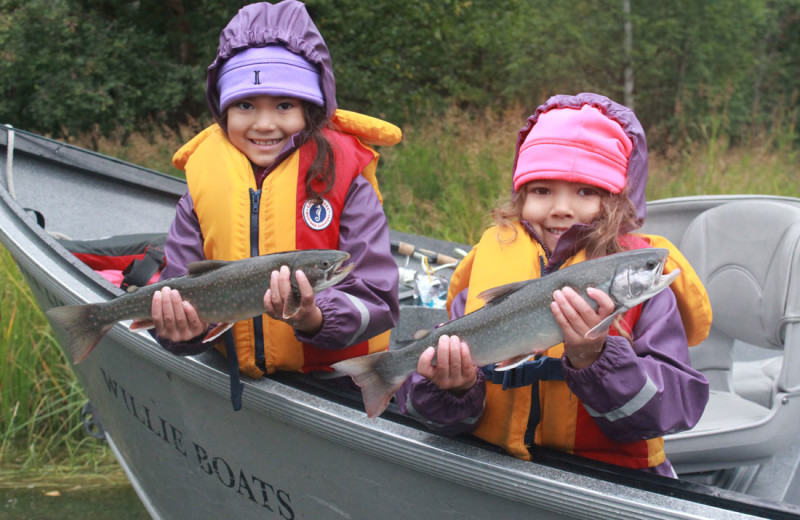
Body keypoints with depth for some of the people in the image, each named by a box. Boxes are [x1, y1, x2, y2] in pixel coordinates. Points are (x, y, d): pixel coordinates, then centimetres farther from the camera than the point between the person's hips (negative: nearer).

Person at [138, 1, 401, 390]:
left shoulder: (341, 177, -11)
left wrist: (315, 320, -36)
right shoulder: (201, 185, -3)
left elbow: (377, 303, -16)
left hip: (336, 373, -2)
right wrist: (180, 332, -27)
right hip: (236, 380, 3)